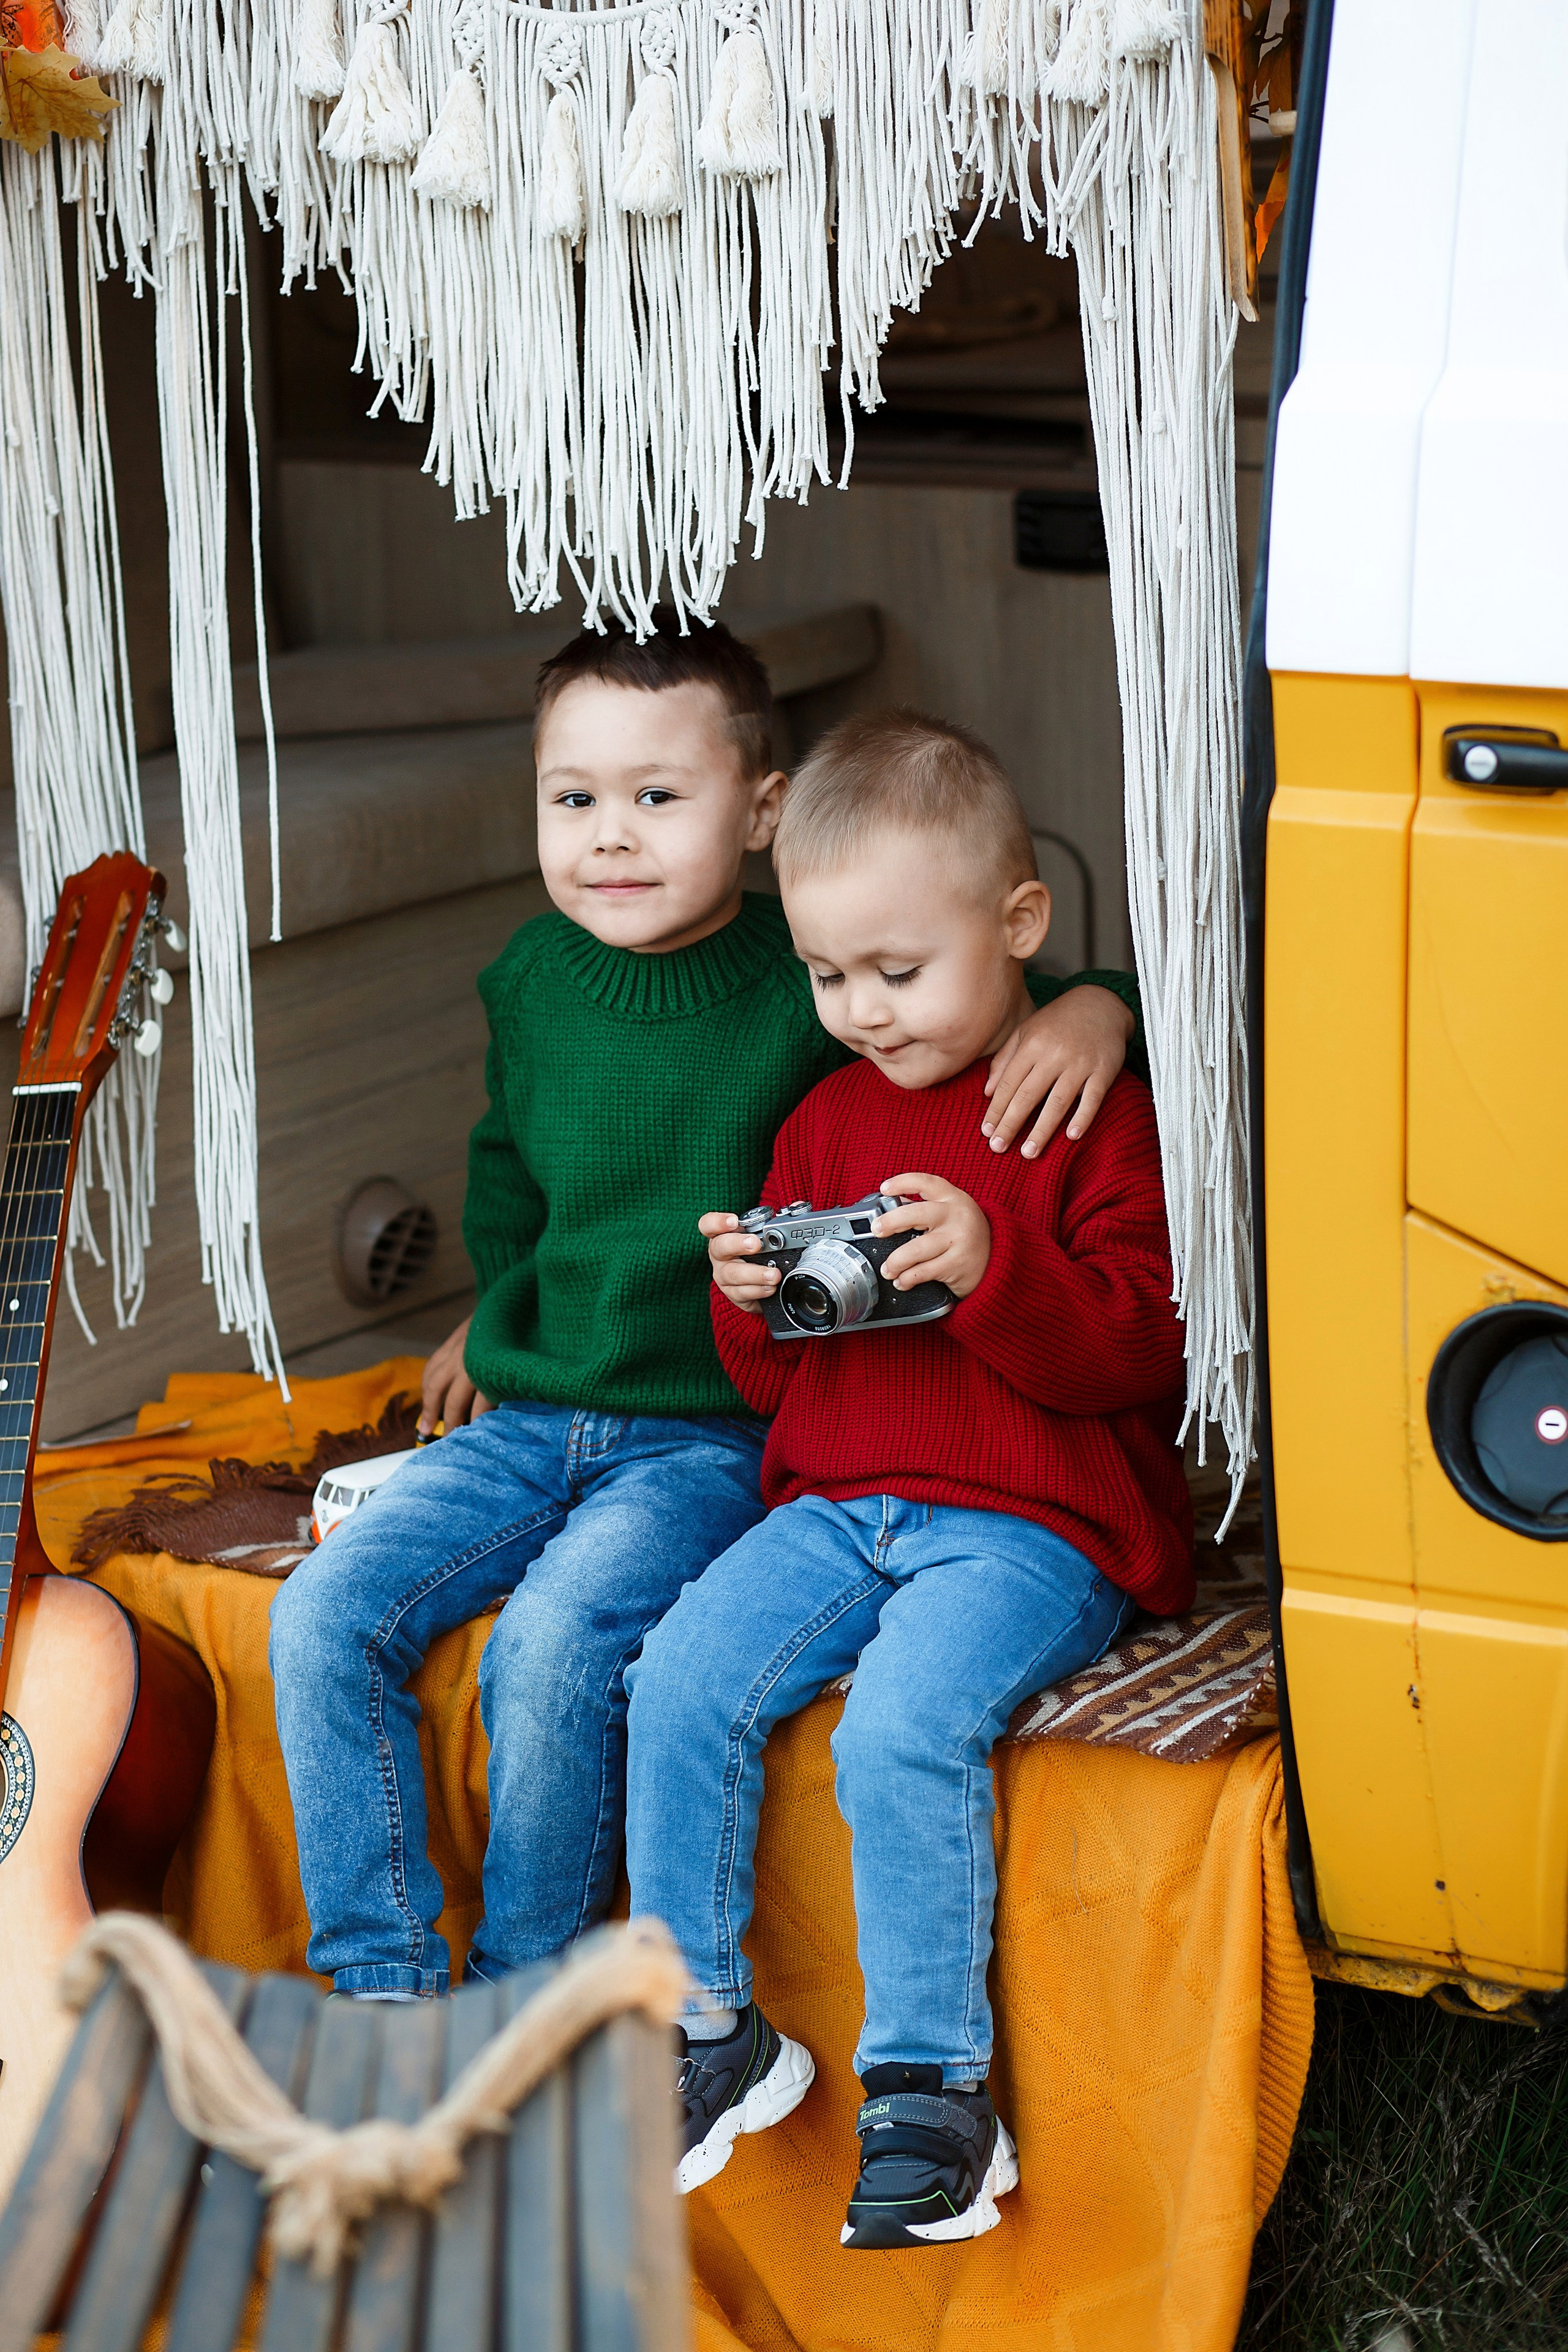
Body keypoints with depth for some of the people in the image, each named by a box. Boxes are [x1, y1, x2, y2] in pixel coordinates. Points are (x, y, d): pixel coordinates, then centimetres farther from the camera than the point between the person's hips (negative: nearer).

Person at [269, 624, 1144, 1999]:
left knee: (554, 1642, -28)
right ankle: (386, 1983, -3)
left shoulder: (817, 984, -9)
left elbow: (1014, 988, -3)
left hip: (717, 1435, -5)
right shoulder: (534, 981, 6)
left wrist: (1095, 1007, -25)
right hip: (524, 1420, 5)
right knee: (326, 1616, -13)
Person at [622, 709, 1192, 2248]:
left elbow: (1136, 1355, -10)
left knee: (901, 1728, -29)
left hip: (1039, 1524, -6)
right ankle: (712, 2031, -1)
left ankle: (931, 2091, -15)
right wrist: (750, 1306, -4)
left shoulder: (1100, 1111, -3)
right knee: (682, 1684, -17)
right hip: (837, 1505, 6)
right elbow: (780, 1385, 19)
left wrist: (991, 1269, -26)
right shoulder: (828, 1120, 16)